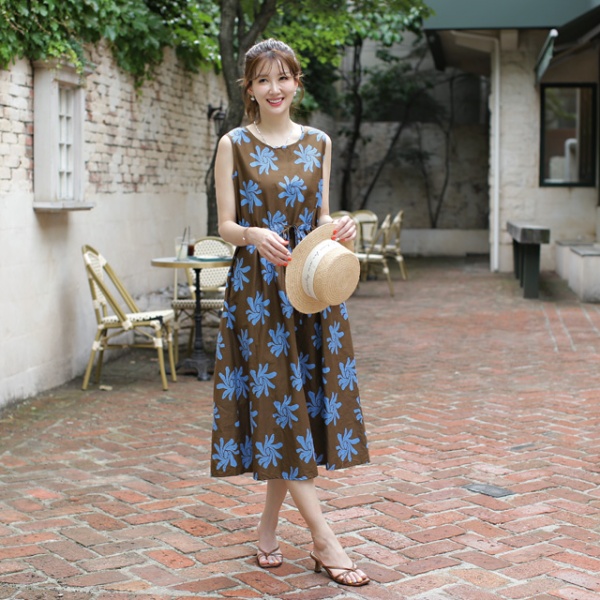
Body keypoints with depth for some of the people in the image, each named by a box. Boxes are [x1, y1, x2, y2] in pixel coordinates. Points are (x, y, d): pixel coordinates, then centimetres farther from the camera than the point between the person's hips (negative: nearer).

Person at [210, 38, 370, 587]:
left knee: (302, 399, 4)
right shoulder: (234, 145, 0)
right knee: (276, 402, -6)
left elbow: (320, 218, 12)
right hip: (257, 287, -3)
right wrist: (255, 235, -24)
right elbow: (226, 226, -2)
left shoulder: (318, 143, 10)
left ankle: (269, 530, 20)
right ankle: (324, 541, -1)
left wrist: (339, 228, -10)